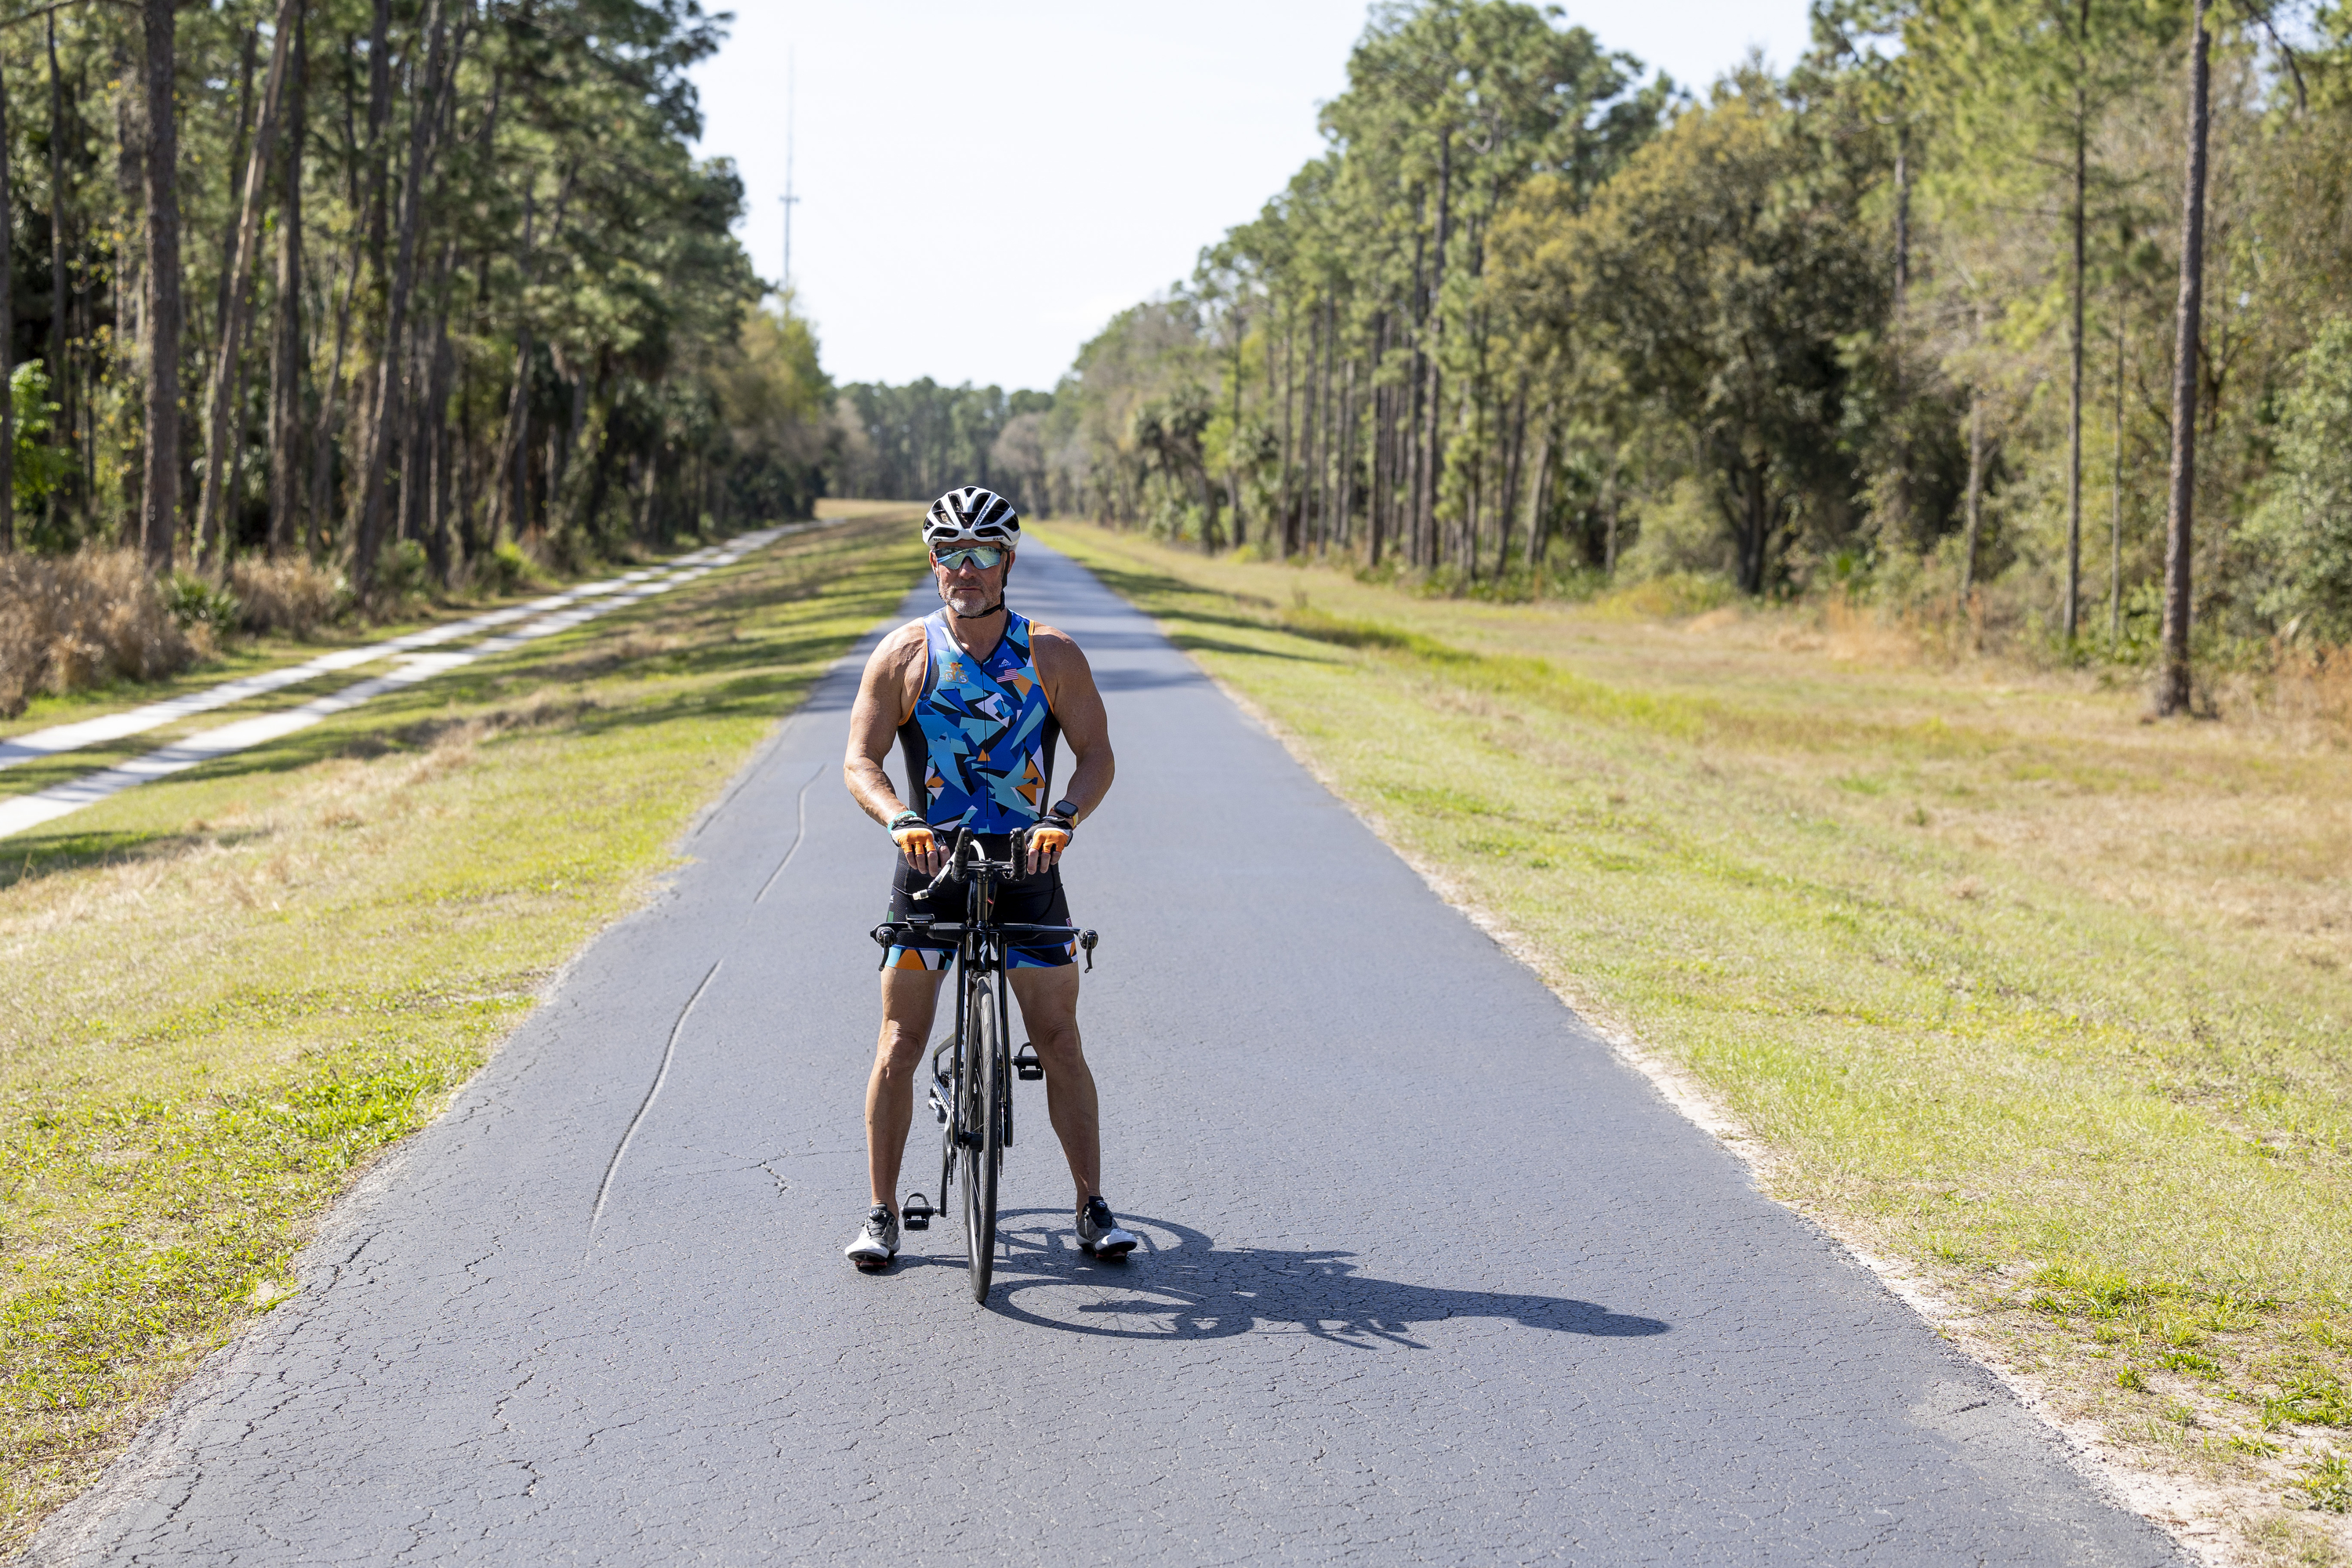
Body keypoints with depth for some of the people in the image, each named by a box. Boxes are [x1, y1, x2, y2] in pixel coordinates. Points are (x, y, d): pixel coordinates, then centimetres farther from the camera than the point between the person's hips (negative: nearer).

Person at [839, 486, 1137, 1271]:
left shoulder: (1052, 655, -2)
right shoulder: (903, 654, -3)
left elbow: (1096, 754, -2)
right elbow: (860, 760, -4)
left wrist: (1064, 817, -21)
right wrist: (900, 819, -23)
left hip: (1027, 863, 0)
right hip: (931, 861, 0)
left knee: (1059, 1041, -1)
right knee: (899, 1042, -3)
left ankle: (1093, 1208, 8)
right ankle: (881, 1213, 8)